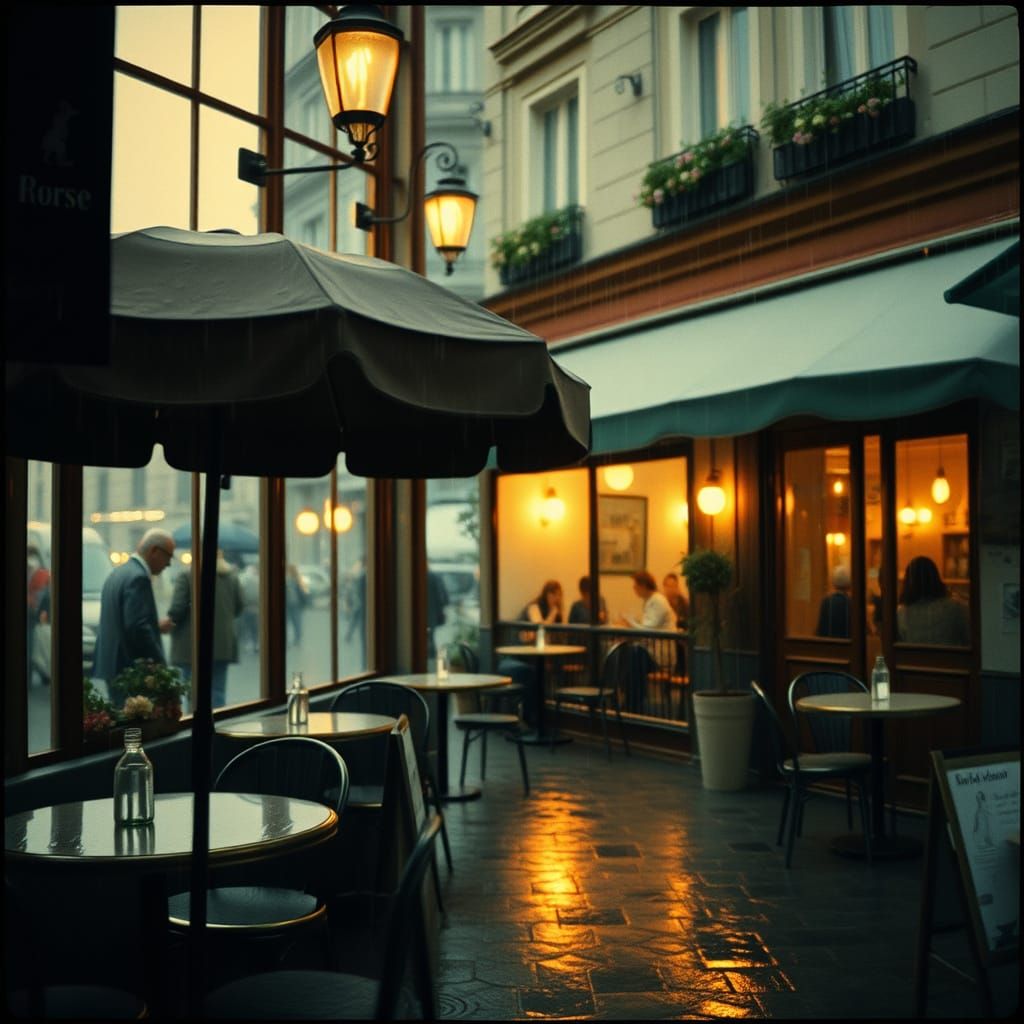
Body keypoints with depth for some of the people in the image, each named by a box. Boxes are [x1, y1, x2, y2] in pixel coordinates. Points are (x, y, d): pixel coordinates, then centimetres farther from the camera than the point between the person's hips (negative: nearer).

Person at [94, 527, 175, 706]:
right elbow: (138, 626, -22)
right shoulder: (138, 578, -16)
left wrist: (157, 626, 19)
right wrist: (160, 664, -17)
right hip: (132, 668, -10)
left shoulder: (117, 573, 15)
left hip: (112, 664, 10)